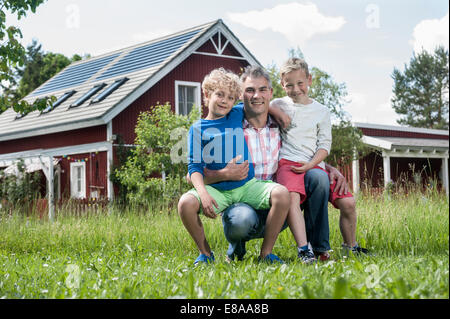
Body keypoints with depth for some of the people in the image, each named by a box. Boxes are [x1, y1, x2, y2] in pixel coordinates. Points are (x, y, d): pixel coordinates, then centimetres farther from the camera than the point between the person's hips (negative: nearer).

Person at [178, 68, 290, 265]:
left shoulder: (237, 115, 11)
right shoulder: (198, 128, 3)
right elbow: (195, 166, -4)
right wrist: (203, 193, -19)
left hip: (248, 185, 2)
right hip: (218, 190, -2)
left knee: (281, 194, -25)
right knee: (185, 203, -29)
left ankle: (266, 252, -12)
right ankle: (205, 252, -4)